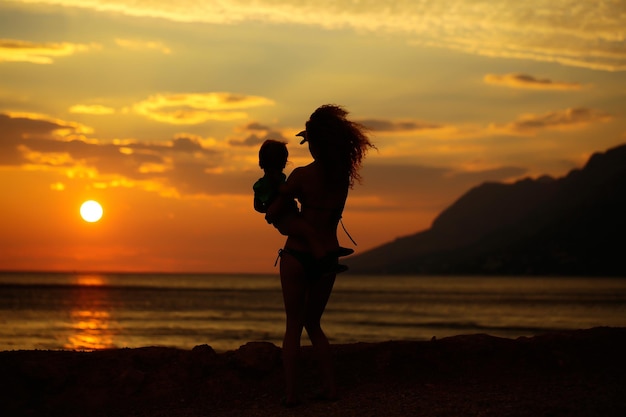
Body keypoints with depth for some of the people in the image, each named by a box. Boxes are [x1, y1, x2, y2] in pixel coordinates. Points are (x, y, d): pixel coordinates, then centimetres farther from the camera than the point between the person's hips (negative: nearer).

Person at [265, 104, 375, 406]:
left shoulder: (302, 175, -14)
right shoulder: (344, 175, 1)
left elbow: (273, 212, -9)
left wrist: (271, 213, 14)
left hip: (297, 254, -4)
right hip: (328, 255, 4)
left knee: (293, 325, 5)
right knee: (313, 323, 19)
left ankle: (291, 391, 0)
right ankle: (330, 386, 11)